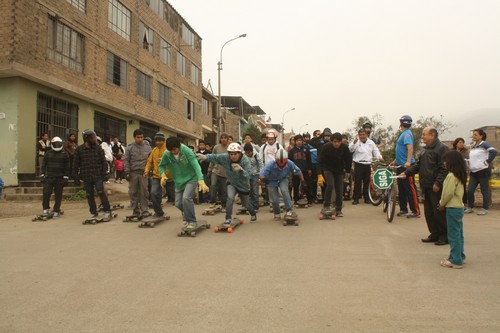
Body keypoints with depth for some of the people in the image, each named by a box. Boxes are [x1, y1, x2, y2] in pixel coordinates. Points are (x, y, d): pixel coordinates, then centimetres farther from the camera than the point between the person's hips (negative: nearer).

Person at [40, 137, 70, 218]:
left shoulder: (64, 154, 3)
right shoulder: (48, 153, 8)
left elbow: (67, 167, 2)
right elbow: (44, 165, 10)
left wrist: (66, 177, -4)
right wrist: (42, 175, 2)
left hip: (60, 178, -1)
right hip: (49, 178, 1)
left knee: (58, 195, 3)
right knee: (46, 193, -7)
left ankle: (56, 211, 13)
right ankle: (45, 208, 11)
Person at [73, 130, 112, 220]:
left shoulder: (98, 148, 2)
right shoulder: (79, 149, 2)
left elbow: (103, 161, 3)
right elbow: (76, 164, 5)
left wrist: (105, 173, -3)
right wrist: (76, 176, 3)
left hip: (98, 175, -2)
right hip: (86, 177, 2)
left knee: (101, 192, -9)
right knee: (89, 195, 9)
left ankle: (107, 211, 0)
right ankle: (93, 213, 21)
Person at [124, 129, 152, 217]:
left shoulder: (147, 147, 7)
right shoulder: (130, 147, 2)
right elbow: (126, 160, 1)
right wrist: (127, 172, -5)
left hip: (144, 173, 1)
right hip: (133, 173, 0)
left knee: (144, 192, 1)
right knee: (133, 193, 5)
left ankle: (144, 210, 8)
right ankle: (135, 210, 14)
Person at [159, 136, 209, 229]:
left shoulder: (187, 151, -24)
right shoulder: (166, 154, -12)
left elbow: (196, 166, -32)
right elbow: (161, 166, 4)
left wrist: (201, 182, -45)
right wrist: (163, 175, -18)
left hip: (191, 178, -5)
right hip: (179, 181, 5)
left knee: (186, 198, -24)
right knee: (178, 203, 6)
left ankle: (192, 221, -8)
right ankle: (187, 216, 37)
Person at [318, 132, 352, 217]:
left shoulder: (344, 147, -18)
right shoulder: (326, 147, -23)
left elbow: (349, 160, -2)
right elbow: (320, 161, -21)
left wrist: (347, 171, 0)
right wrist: (320, 175, -27)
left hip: (339, 170, 2)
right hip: (328, 169, -2)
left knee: (339, 190, 0)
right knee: (330, 185, -24)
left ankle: (338, 210, 13)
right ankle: (326, 206, -11)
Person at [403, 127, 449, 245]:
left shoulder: (442, 148, -11)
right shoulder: (426, 149, 19)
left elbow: (444, 168, -17)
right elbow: (418, 165, 23)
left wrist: (438, 183, -22)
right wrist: (407, 172, 13)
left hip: (436, 188, -9)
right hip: (426, 187, 9)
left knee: (439, 212, -3)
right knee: (429, 212, 12)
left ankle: (444, 236, 8)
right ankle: (435, 234, 22)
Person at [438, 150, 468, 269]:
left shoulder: (451, 176, -19)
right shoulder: (460, 176, 10)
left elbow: (448, 193, -19)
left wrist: (442, 204, -4)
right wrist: (443, 203, 11)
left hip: (452, 208, -10)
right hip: (459, 207, 10)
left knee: (453, 235, -4)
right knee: (458, 234, 17)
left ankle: (455, 261, 1)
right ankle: (460, 256, 27)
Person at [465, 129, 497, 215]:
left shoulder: (484, 144, -10)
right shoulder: (474, 146, 13)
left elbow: (494, 152, -24)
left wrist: (487, 162, -19)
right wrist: (470, 165, 12)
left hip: (483, 171, -7)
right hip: (473, 172, 7)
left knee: (484, 191, 2)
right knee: (470, 190, 4)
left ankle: (485, 208, 11)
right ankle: (470, 207, 16)